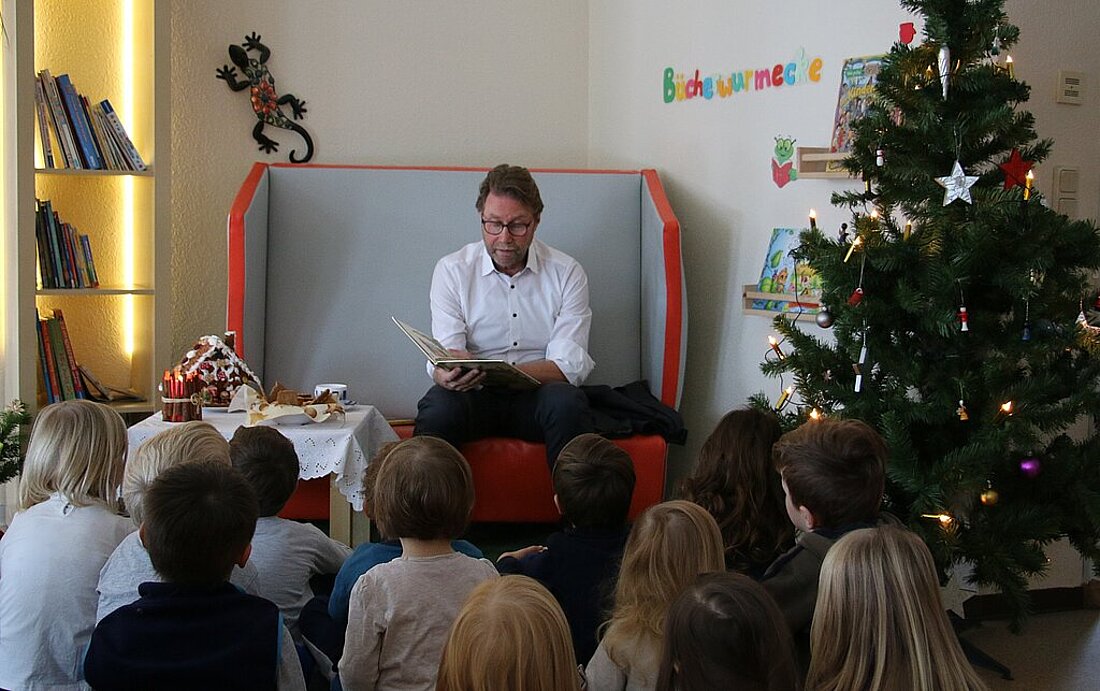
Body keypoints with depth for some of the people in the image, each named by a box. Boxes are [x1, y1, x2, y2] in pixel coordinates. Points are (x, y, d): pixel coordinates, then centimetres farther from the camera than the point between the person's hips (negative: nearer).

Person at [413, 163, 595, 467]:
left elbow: (568, 365, -8)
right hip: (474, 396, 0)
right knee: (438, 405, -33)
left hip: (537, 395, 1)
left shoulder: (566, 273, 1)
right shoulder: (452, 270, 1)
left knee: (566, 402, -32)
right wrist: (446, 374, -33)